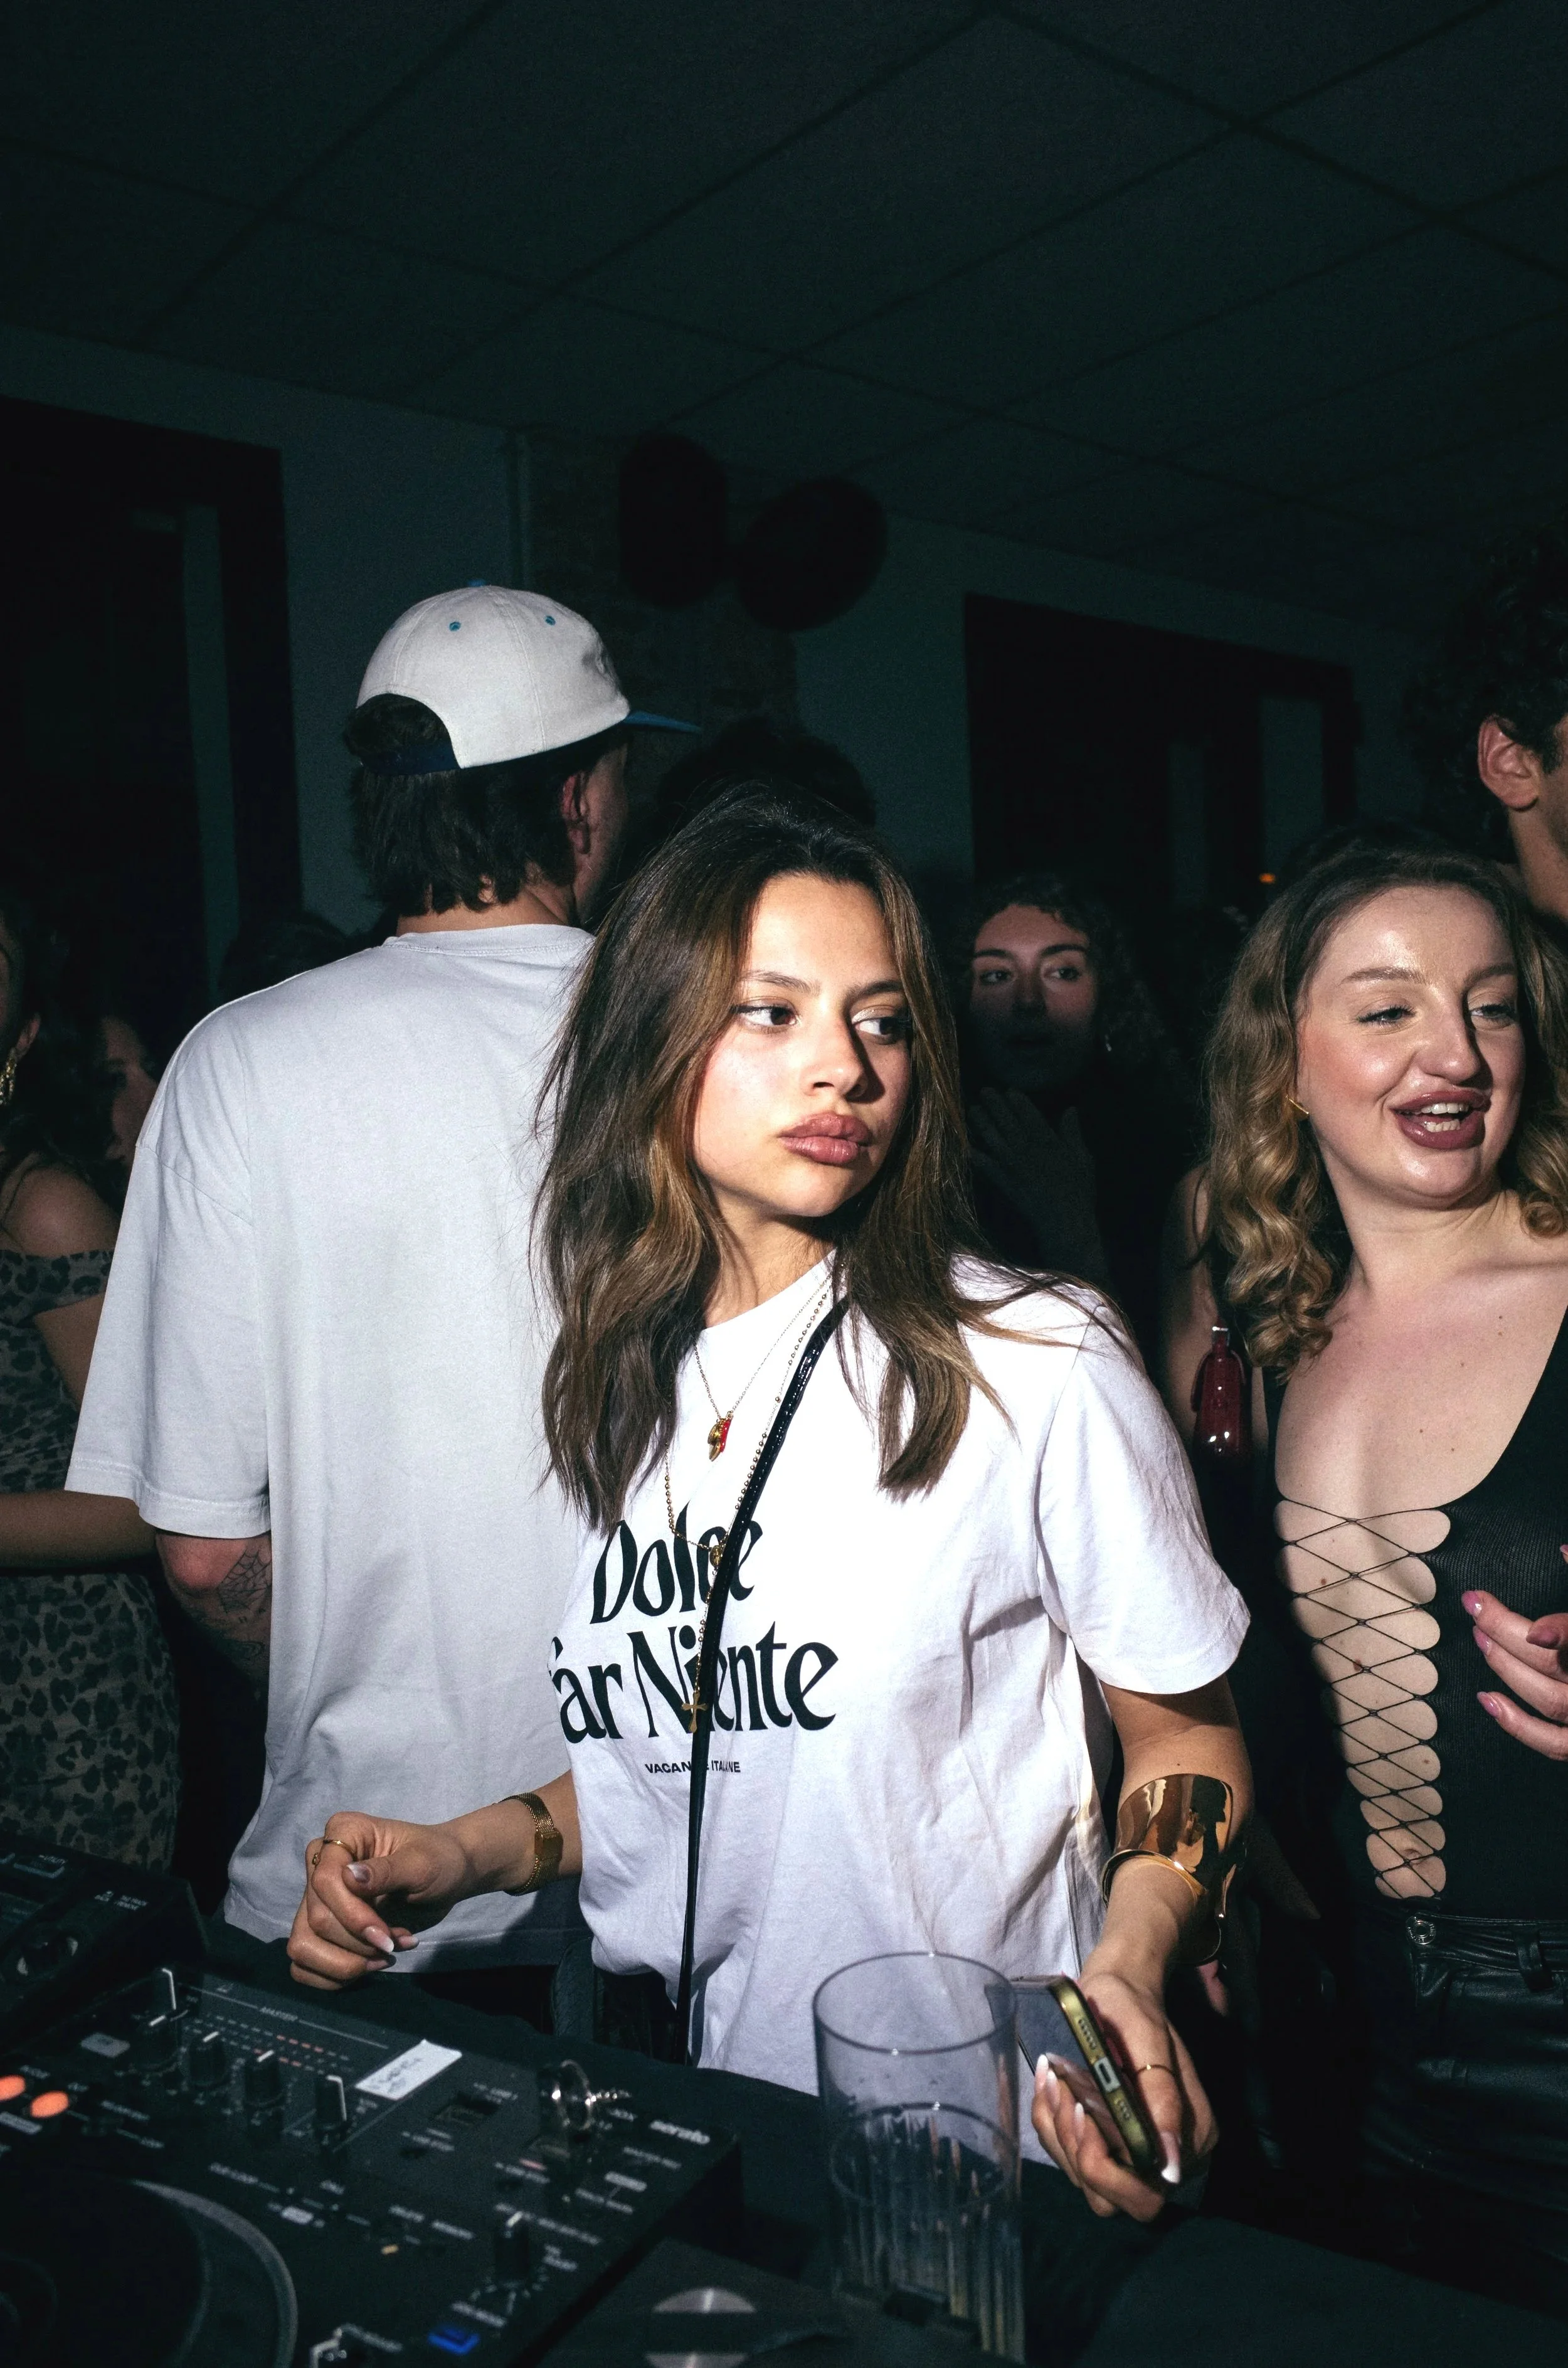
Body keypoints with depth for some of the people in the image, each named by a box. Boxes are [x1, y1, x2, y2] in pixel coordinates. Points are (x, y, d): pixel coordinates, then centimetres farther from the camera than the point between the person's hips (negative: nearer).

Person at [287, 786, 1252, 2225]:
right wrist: (457, 1859, -1)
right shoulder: (611, 1380, 2)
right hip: (688, 2118, 4)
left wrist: (1127, 1975, -18)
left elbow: (1186, 1741, -2)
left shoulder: (1036, 1367, -13)